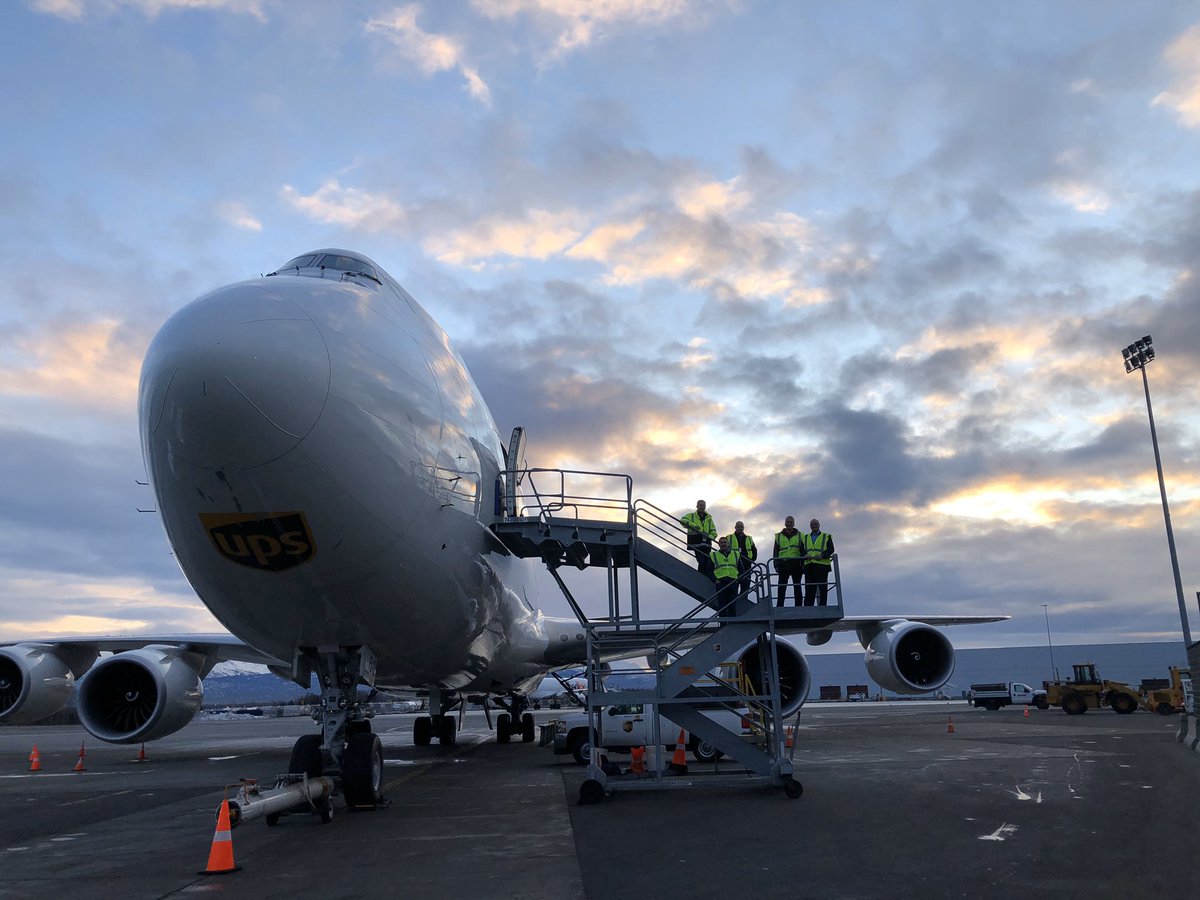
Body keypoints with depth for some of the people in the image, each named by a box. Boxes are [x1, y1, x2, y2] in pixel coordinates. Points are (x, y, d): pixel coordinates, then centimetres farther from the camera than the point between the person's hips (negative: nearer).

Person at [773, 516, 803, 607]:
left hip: (796, 564, 0)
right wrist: (776, 565, 3)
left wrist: (803, 564, -2)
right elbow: (775, 552, 13)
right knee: (781, 588, -3)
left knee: (797, 587, 4)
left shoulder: (799, 535, 11)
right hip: (783, 564, 0)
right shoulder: (779, 536, 13)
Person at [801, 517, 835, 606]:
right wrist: (805, 555, -11)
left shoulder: (826, 537, 12)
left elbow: (831, 549, 0)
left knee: (822, 588, -4)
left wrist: (822, 556, -18)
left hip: (822, 565, -2)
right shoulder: (805, 537, 22)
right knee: (809, 589, 1)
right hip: (809, 565, 3)